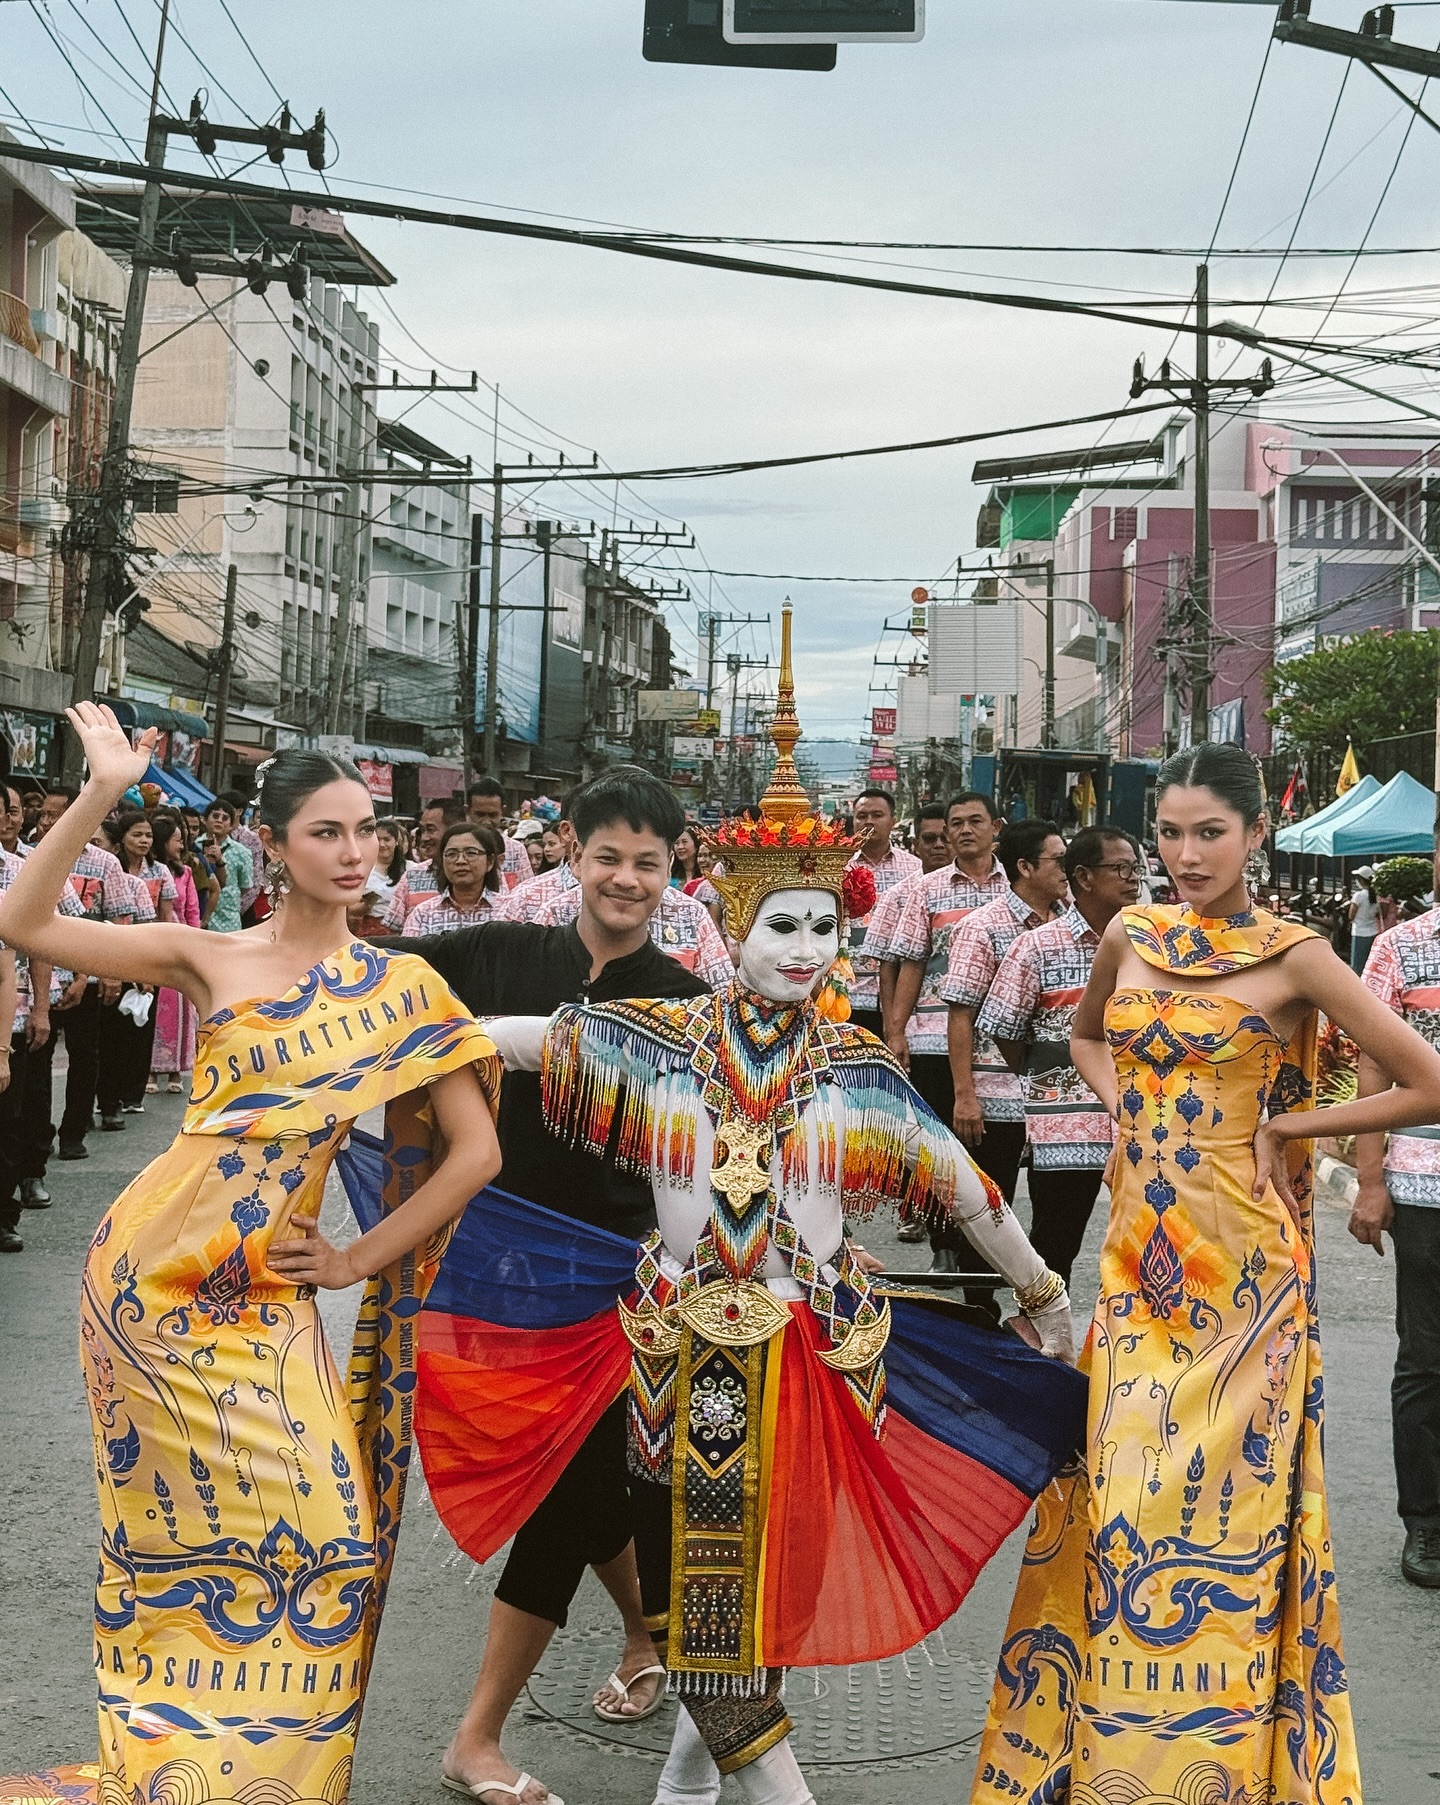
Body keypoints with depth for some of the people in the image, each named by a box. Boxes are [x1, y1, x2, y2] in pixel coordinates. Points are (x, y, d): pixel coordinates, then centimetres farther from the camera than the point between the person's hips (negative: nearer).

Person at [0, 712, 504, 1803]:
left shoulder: (401, 987, 2)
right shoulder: (210, 959, 1)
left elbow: (476, 1152, 1)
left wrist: (359, 1261, -1)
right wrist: (102, 792, -15)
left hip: (265, 1293, 1)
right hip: (147, 1265, -1)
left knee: (325, 1532, -4)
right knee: (177, 1532, 6)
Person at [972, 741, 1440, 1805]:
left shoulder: (1293, 956, -9)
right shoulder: (1131, 936, 6)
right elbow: (1087, 1036, 26)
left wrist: (1281, 1127, -7)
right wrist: (1128, 1106, 8)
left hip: (1242, 1256, -4)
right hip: (1141, 1248, 5)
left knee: (1223, 1496, 1)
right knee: (1126, 1490, 7)